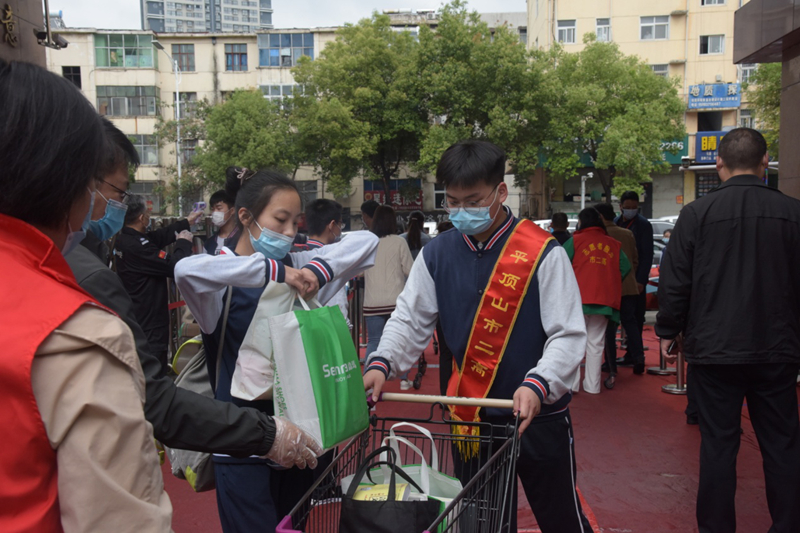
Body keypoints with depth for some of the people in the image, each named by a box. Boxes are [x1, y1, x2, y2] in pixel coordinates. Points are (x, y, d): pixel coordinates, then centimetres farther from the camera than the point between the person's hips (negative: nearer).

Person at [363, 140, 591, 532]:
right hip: (469, 416, 4)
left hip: (538, 417, -3)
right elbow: (409, 319, 4)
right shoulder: (437, 253, -1)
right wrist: (382, 364, -13)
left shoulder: (542, 253, -14)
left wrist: (538, 385, -32)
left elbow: (568, 335, -15)